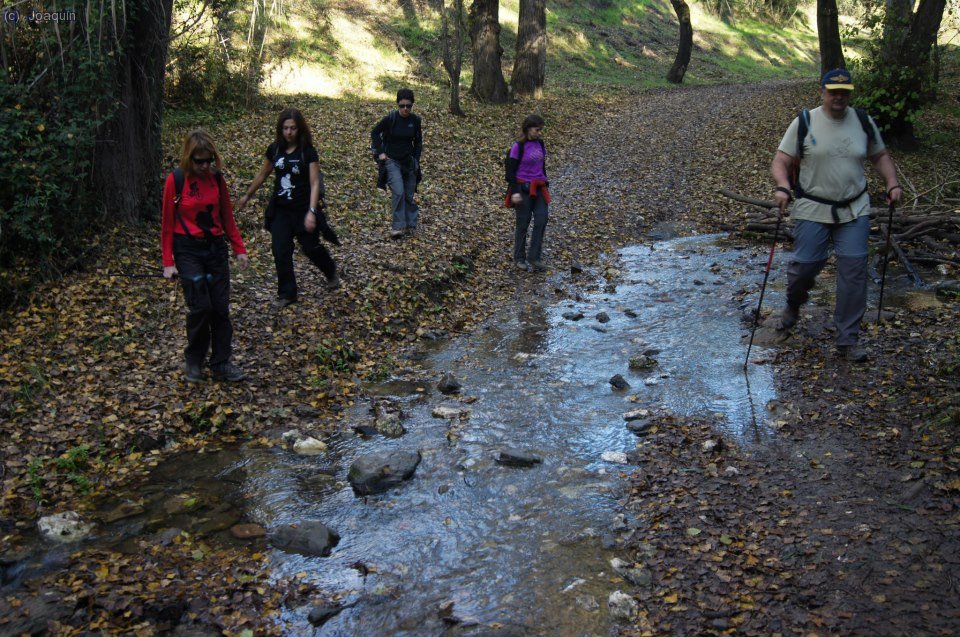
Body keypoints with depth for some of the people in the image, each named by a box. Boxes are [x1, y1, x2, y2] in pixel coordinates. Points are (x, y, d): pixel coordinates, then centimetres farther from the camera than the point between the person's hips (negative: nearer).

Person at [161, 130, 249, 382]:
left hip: (216, 247, 4)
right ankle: (194, 361, 13)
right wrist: (168, 262, -8)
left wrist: (239, 249, 7)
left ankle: (221, 364, 14)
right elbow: (167, 223, -5)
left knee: (221, 307, 4)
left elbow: (227, 217, 10)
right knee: (200, 307, -8)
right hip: (188, 250, -4)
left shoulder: (217, 178, 2)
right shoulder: (176, 180, -9)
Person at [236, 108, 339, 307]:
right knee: (280, 252, -1)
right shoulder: (274, 149, -1)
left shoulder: (308, 152, -13)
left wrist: (312, 212, -26)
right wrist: (247, 196, 22)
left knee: (311, 248, 10)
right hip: (280, 210, 3)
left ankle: (331, 271, 41)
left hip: (303, 210, -3)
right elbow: (262, 175, 14)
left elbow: (315, 183, -16)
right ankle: (287, 294, 12)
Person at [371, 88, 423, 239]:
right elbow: (374, 133, -1)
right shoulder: (390, 118, -13)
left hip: (408, 161, 3)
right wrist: (380, 153, -6)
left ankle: (410, 224, 22)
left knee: (408, 195, 7)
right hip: (392, 161, -3)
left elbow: (418, 141, 10)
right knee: (398, 192, -18)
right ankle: (398, 226, -12)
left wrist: (416, 161, 5)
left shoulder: (415, 120, -2)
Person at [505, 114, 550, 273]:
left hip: (539, 189, 6)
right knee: (523, 224, 3)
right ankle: (519, 259, 17)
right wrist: (514, 191, -18)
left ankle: (534, 258, 5)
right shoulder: (518, 146, -10)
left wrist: (545, 185, 21)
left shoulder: (540, 144, 9)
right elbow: (510, 170, -10)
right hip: (523, 188, -6)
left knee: (541, 221, -3)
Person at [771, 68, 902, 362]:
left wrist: (892, 183, 1)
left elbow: (880, 156, 17)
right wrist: (782, 187, -24)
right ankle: (793, 305, 34)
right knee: (805, 264, -3)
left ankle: (848, 340, 5)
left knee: (854, 270, -4)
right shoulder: (804, 122, -3)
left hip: (854, 211, 2)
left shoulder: (863, 122, 6)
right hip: (813, 210, -2)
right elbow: (781, 161, -5)